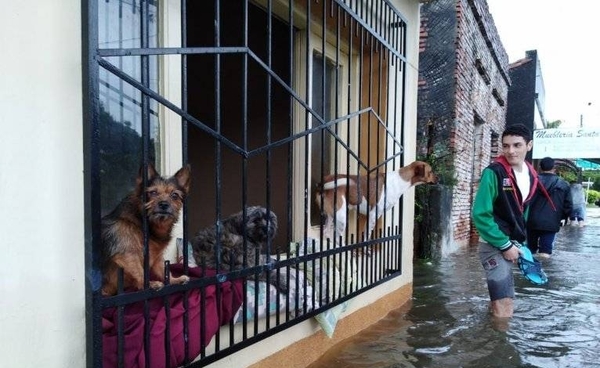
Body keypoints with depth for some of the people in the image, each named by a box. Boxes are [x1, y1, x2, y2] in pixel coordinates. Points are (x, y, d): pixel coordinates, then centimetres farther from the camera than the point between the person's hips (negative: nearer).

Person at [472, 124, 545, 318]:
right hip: (494, 246, -7)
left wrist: (520, 243, 11)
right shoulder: (493, 173, -15)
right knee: (504, 311, -8)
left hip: (512, 245, 7)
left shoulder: (531, 175, 7)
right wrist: (504, 245, -16)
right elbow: (480, 214, -18)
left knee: (499, 305, 16)